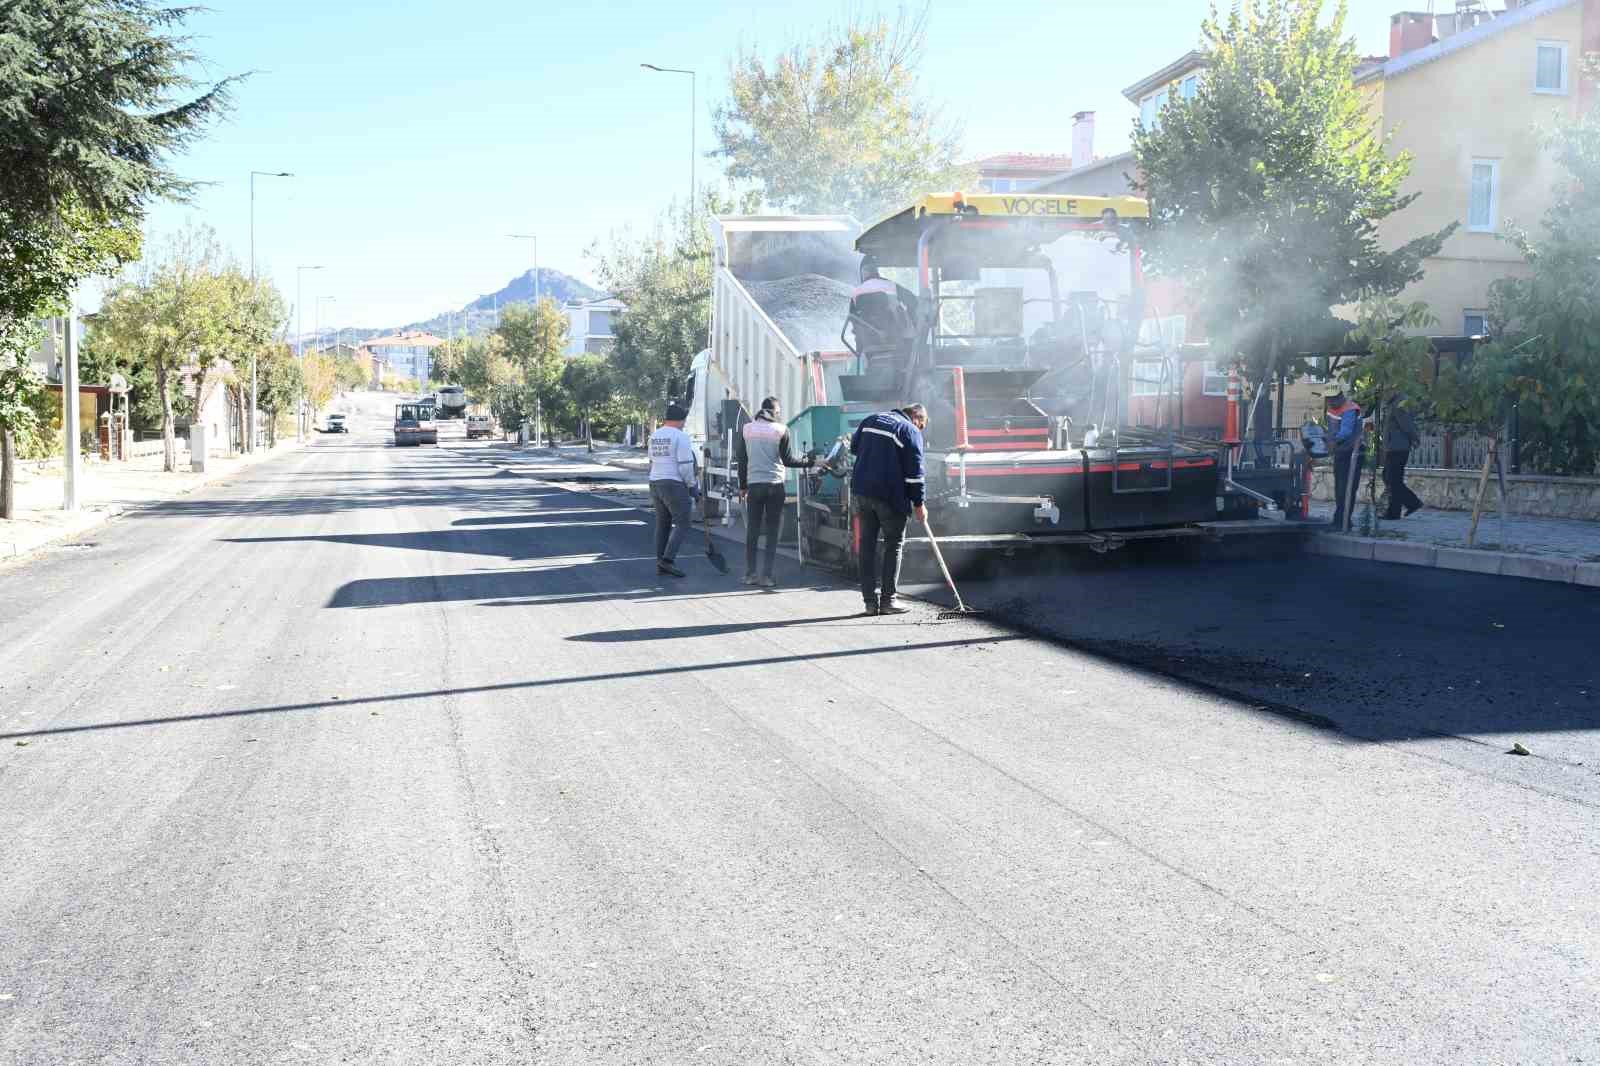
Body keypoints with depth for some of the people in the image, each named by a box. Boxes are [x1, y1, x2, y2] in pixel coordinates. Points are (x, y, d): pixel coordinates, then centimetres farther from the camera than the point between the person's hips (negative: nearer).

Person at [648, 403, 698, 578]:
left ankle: (660, 563, 13)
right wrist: (692, 485, -6)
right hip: (674, 485, -8)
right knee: (681, 524, -4)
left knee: (662, 524, 13)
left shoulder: (654, 436, 13)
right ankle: (668, 559, -16)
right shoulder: (680, 436, -11)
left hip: (655, 484, 8)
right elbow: (685, 465, -16)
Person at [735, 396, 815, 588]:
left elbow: (741, 459, 9)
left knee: (752, 531, 9)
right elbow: (787, 459, -4)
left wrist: (742, 486, 15)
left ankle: (750, 574, 9)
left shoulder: (747, 429, 6)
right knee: (772, 532, 3)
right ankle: (767, 576, -1)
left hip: (754, 485, 3)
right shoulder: (781, 430, -4)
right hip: (775, 485, -2)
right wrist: (807, 462, 10)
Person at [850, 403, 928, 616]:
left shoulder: (870, 420, 14)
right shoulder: (911, 431, -4)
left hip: (861, 490, 5)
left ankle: (870, 600, 9)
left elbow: (853, 447, 23)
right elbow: (914, 471, -8)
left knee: (866, 543, 9)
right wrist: (918, 503, -3)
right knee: (894, 544, 6)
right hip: (889, 495, -5)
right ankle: (888, 599, 3)